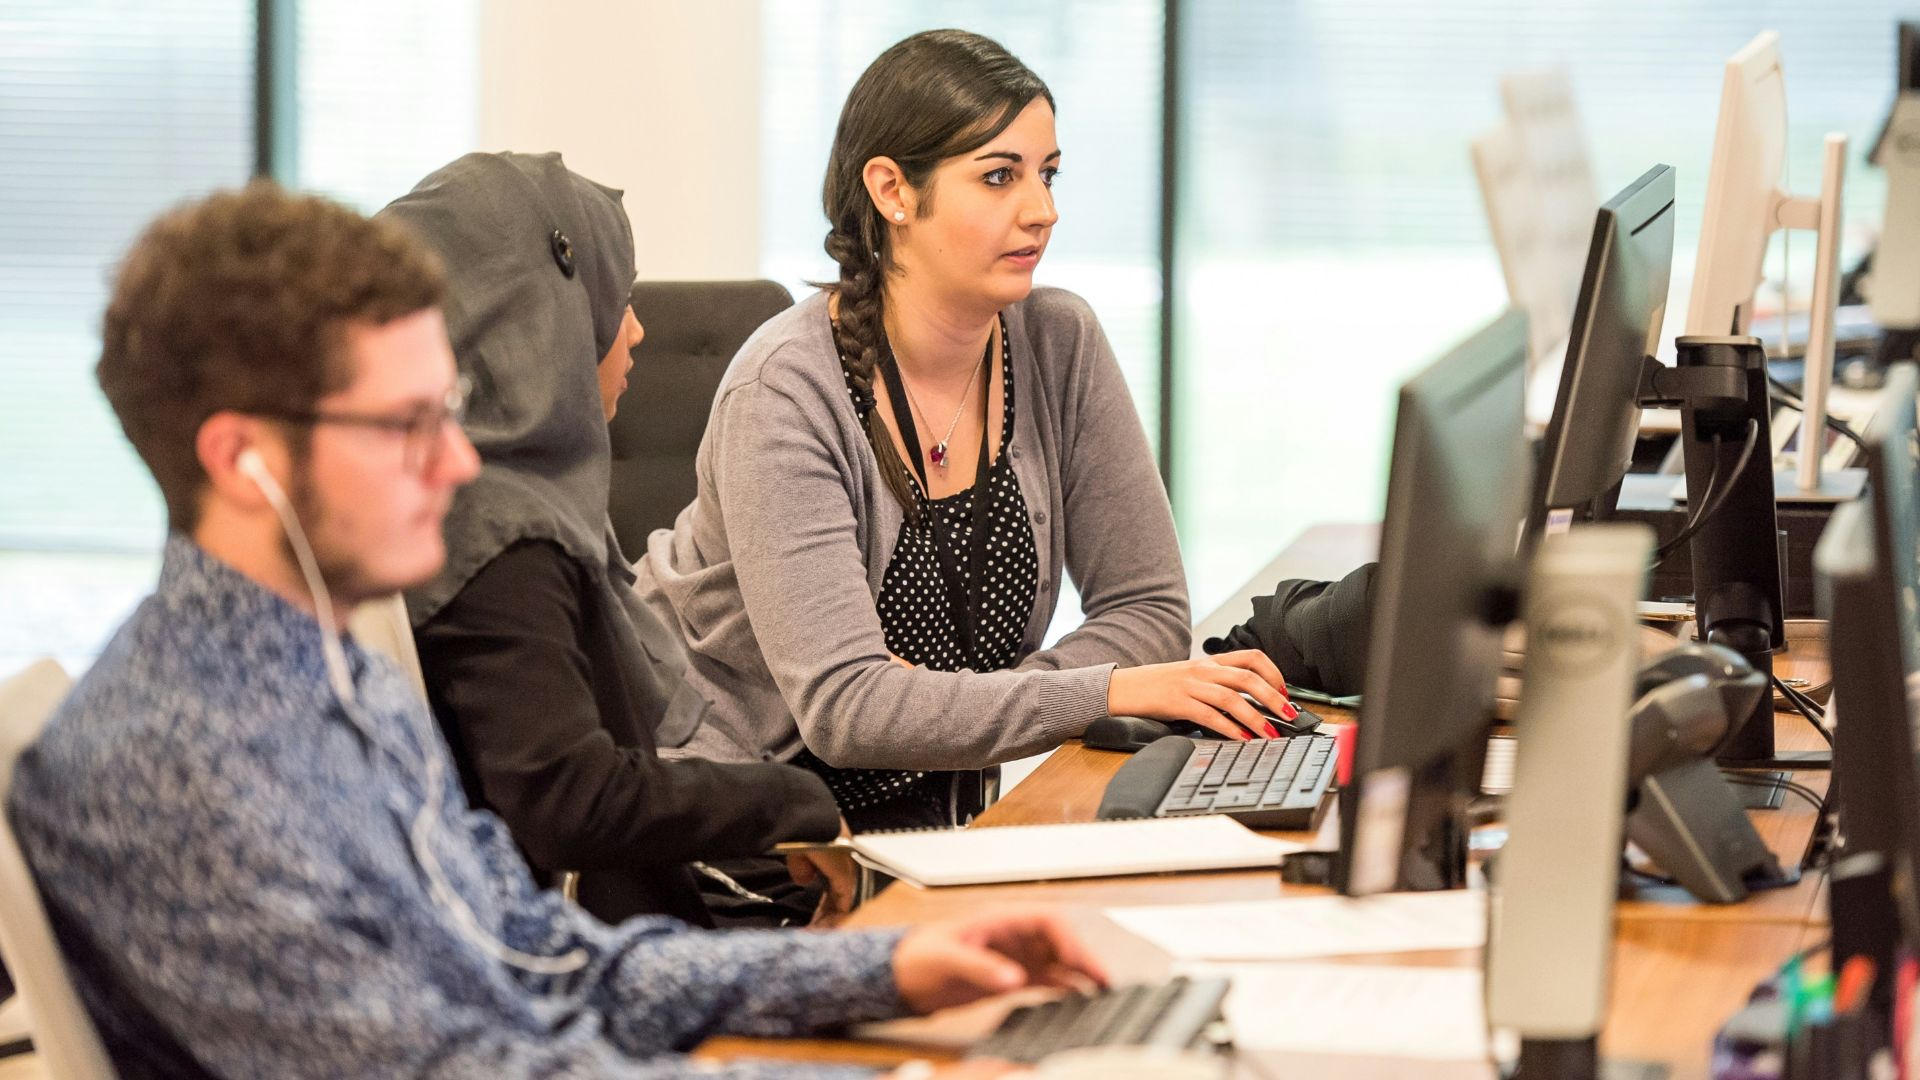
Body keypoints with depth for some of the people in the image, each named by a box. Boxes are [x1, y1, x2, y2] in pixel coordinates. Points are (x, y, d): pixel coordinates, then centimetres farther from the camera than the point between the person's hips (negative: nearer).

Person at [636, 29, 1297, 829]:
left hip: (918, 807, 6)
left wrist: (945, 709, -19)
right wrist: (1110, 693, -34)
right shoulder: (790, 389, -20)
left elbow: (1149, 609, -2)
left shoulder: (1060, 346, -3)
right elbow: (842, 705, -27)